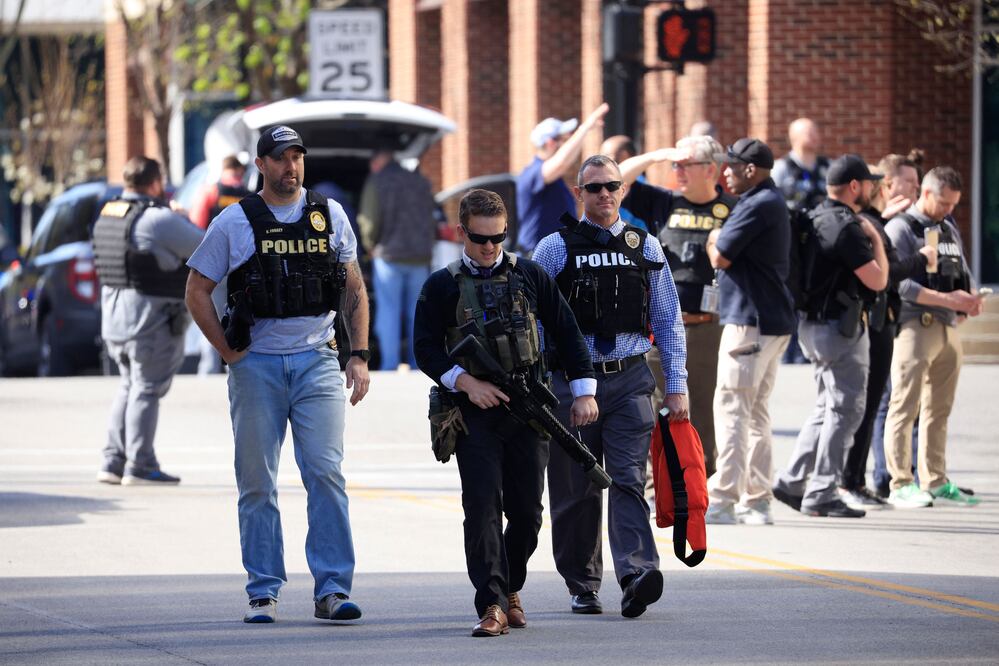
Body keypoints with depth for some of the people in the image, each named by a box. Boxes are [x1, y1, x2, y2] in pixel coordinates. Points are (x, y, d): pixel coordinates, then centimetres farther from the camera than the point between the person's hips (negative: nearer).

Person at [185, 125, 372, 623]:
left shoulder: (330, 216, 8)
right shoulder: (234, 223, 2)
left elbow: (353, 289, 13)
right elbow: (197, 292, 6)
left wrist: (359, 355, 6)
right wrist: (229, 352, -1)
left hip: (318, 362, 1)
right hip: (257, 366, -1)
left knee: (326, 473, -8)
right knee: (257, 483, 3)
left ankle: (333, 590, -6)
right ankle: (263, 592, 9)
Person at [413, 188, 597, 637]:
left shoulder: (529, 277, 9)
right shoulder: (442, 287, 4)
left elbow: (566, 332, 12)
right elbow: (426, 349, 1)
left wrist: (584, 391, 5)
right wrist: (466, 382, -13)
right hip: (476, 412, -2)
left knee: (527, 511, 4)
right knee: (483, 507, -12)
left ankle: (510, 590, 26)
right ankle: (492, 605, -15)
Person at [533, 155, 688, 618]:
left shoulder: (645, 248, 10)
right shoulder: (555, 250, 4)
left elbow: (668, 322, 13)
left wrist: (677, 387, 7)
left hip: (630, 378, 0)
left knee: (628, 480, -13)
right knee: (576, 490, 4)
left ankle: (637, 574, -26)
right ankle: (582, 585, 16)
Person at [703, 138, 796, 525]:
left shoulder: (758, 206, -15)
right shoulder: (772, 201, 18)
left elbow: (720, 258, -15)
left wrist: (713, 241, 3)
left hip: (751, 320, -10)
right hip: (773, 321, 10)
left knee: (732, 407, -10)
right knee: (755, 410, 12)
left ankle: (722, 500, -12)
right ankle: (756, 501, 13)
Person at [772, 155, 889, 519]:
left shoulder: (817, 219, 11)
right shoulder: (846, 227, -19)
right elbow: (877, 280, -18)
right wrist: (875, 237, -4)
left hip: (813, 323, 10)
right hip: (840, 328, -10)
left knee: (828, 407, 18)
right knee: (845, 410, -3)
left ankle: (791, 482, 17)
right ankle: (822, 495, -2)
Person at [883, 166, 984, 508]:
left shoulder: (950, 229, 19)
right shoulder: (900, 229, -5)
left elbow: (963, 272, 24)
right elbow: (898, 281, -15)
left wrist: (971, 296, 0)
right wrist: (946, 299, -20)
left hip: (949, 327, 8)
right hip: (915, 326, -7)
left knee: (939, 409, 10)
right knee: (905, 407, -7)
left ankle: (935, 482, 15)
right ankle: (901, 484, -6)